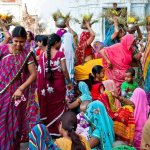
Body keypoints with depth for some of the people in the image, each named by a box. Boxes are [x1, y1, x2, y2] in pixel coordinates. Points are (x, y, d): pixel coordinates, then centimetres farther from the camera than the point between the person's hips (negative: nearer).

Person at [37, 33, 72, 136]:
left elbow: (40, 72, 1)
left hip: (46, 84, 4)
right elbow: (64, 70, -13)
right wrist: (69, 82, -2)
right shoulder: (60, 54, -9)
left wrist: (41, 86, 9)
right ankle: (58, 130, 12)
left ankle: (48, 130, 19)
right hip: (58, 83, -3)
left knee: (47, 106, 13)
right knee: (58, 106, 8)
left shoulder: (43, 55, 2)